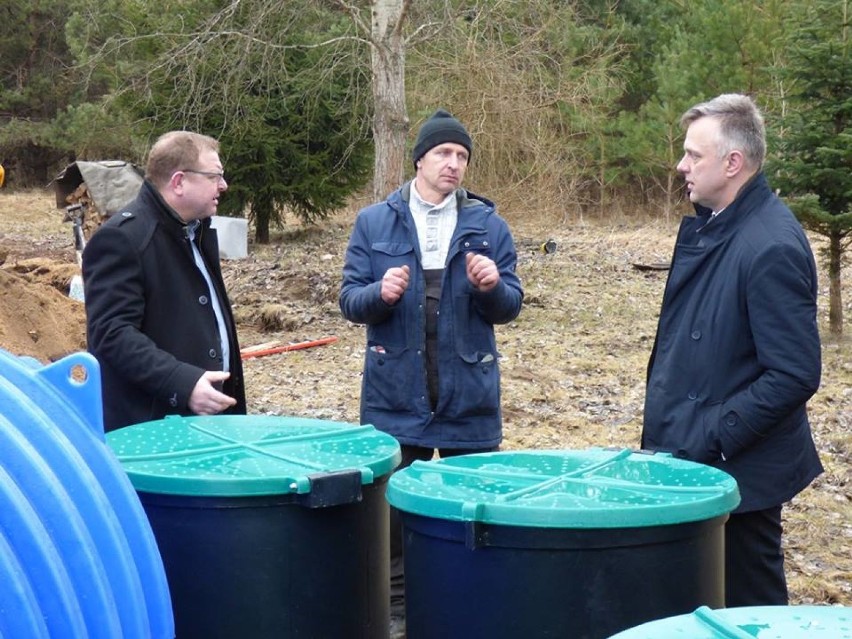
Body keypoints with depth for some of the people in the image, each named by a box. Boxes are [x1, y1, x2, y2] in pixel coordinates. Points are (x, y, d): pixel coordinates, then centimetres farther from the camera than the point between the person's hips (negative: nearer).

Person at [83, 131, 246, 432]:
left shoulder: (197, 230, 16)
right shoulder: (121, 238, -15)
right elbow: (112, 333, -23)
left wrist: (229, 389, 22)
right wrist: (182, 383, -30)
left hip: (207, 413, 9)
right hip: (151, 426, -9)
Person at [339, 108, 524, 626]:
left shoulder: (489, 225, 3)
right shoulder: (374, 223, 2)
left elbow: (509, 309, 2)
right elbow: (351, 301, 0)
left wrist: (493, 286, -20)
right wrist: (380, 293, -22)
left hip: (469, 394, 1)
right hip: (396, 394, 0)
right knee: (396, 509, 7)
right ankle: (396, 610, 22)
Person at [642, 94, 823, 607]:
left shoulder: (773, 248, -22)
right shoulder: (706, 225, 6)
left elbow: (795, 375, -24)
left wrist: (712, 439, -21)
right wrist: (667, 425, 12)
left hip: (736, 469, -9)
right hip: (689, 455, 9)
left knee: (749, 604, 7)